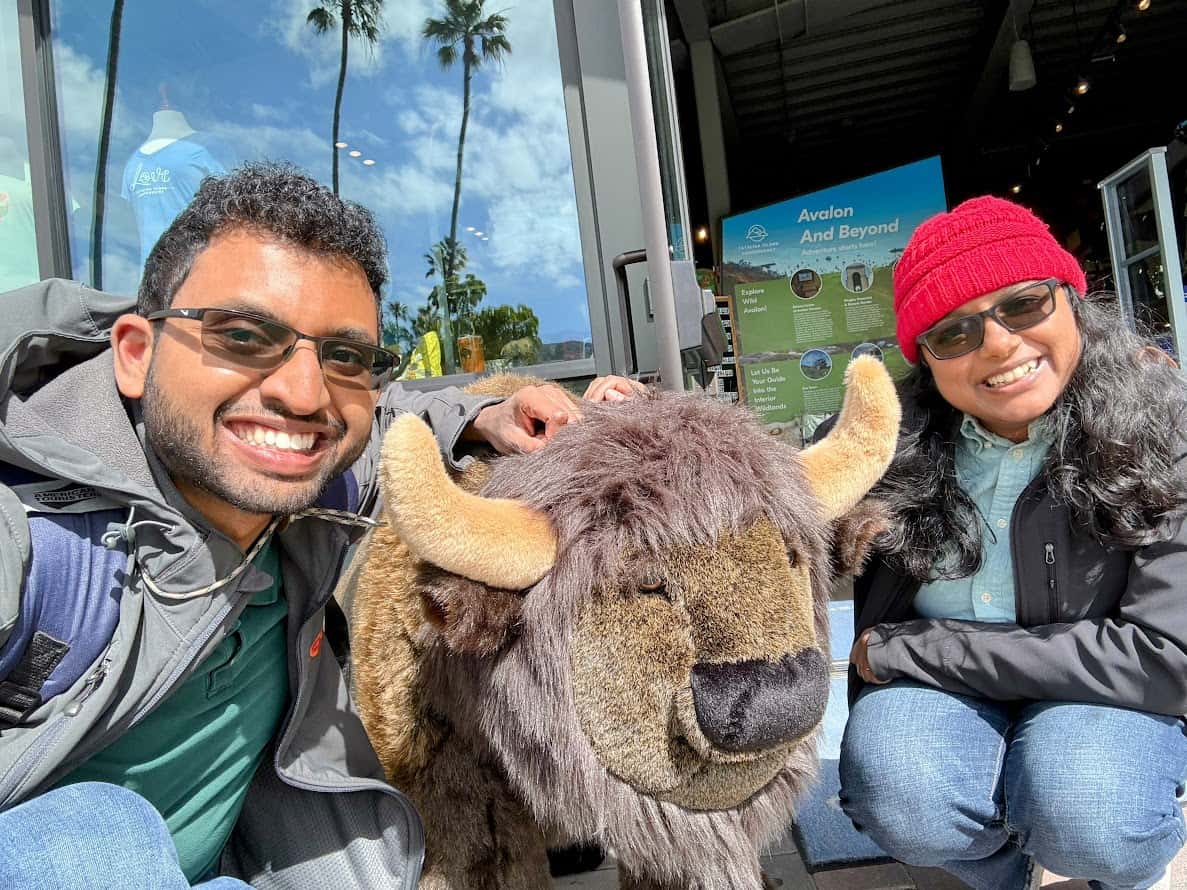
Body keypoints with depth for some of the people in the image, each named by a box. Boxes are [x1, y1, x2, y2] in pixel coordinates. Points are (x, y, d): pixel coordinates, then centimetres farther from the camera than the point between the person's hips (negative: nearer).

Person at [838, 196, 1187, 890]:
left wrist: (906, 647, -21)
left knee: (1084, 822, -31)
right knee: (905, 806, -29)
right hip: (933, 682, 1)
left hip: (1102, 688, 0)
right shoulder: (892, 436, -13)